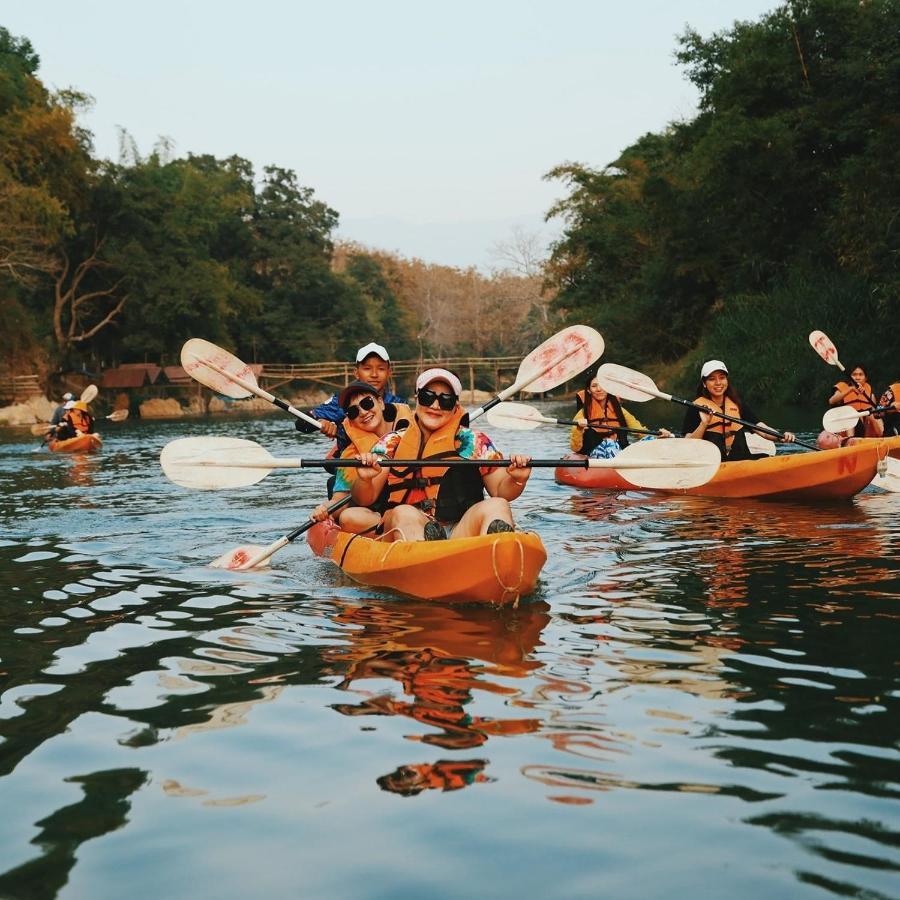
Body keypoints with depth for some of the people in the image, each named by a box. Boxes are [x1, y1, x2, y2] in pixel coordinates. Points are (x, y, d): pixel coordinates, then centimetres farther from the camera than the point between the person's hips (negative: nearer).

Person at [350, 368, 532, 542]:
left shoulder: (475, 442, 15)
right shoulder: (393, 443, 14)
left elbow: (501, 491, 11)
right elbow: (364, 499, 7)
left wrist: (517, 480, -11)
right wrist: (364, 480, -16)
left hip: (464, 533, 0)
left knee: (497, 506, -25)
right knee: (403, 514, -30)